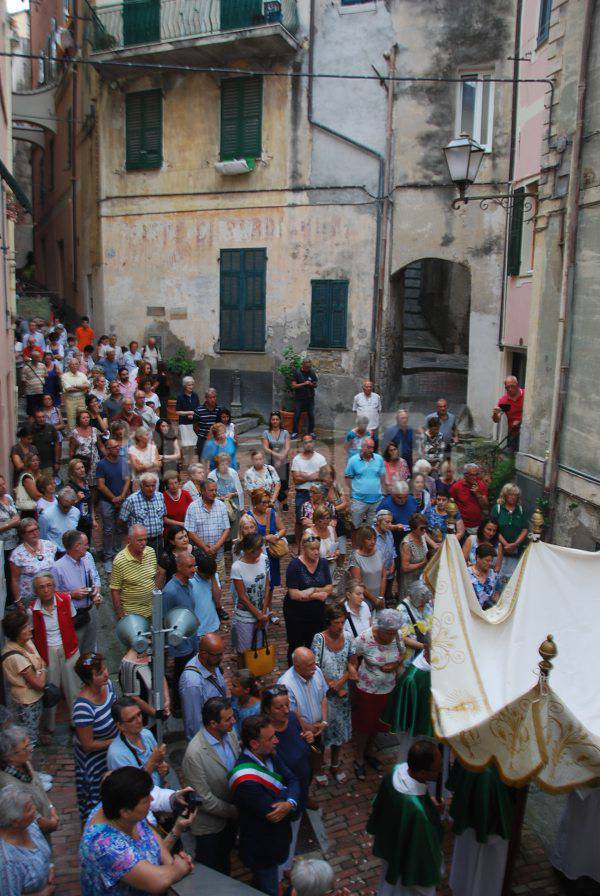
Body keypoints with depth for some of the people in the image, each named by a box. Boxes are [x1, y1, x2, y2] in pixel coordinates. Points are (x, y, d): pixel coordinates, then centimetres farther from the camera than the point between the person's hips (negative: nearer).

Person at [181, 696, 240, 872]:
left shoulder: (231, 735, -10)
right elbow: (205, 800, -25)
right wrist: (236, 812, -16)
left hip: (231, 817, 6)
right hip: (210, 826, -6)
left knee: (225, 865, 28)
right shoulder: (195, 753, -32)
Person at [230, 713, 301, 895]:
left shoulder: (269, 755, -11)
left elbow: (293, 781, -9)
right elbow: (272, 813, -32)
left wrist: (290, 803, -29)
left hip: (275, 838, 7)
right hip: (262, 850, -7)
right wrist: (286, 792, -16)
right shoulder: (246, 780, -37)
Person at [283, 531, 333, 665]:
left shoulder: (323, 563, 0)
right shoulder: (295, 565, -15)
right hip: (296, 614, -4)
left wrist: (313, 590, -18)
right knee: (296, 647, 10)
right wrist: (318, 595, -16)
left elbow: (329, 589, 0)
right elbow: (294, 594, -20)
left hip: (317, 613, 4)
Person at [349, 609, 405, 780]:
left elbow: (402, 654, 3)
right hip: (367, 689, -4)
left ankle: (368, 753, 46)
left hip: (387, 689, 4)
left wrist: (396, 664, -15)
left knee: (376, 723, 22)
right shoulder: (364, 639, -27)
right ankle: (359, 760, 32)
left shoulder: (397, 637, -14)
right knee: (363, 725, 10)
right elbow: (353, 659, -12)